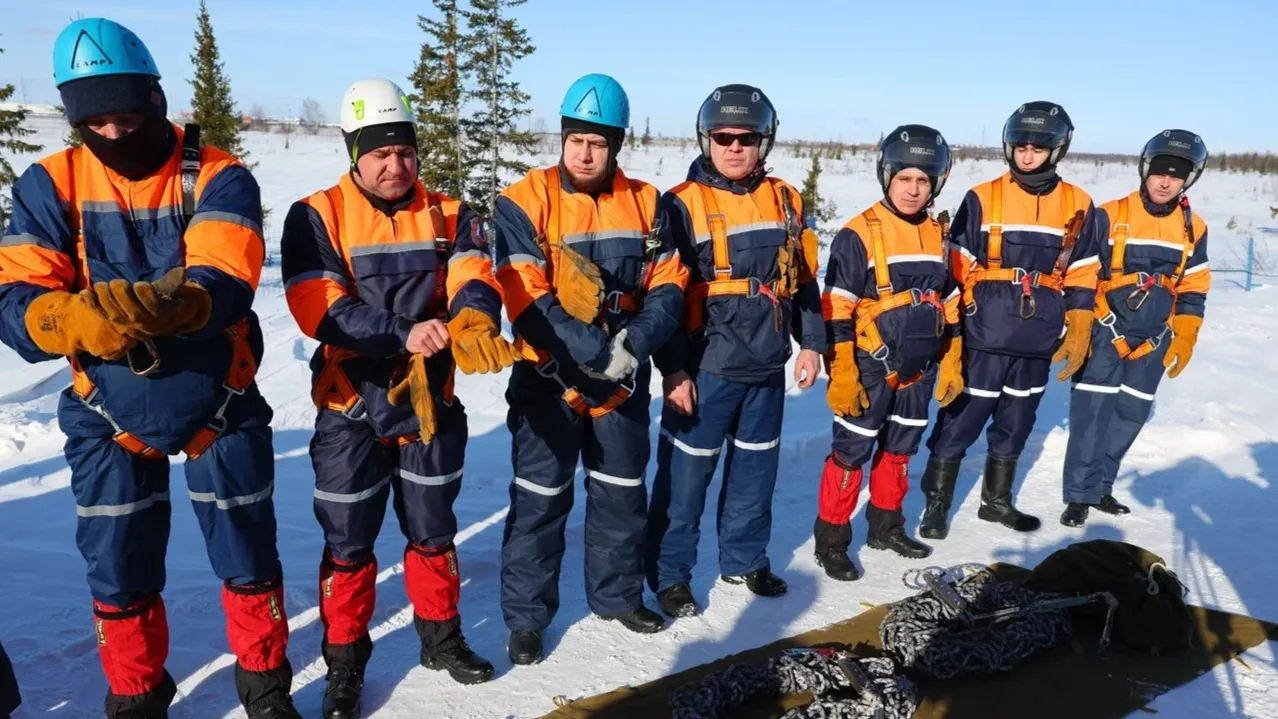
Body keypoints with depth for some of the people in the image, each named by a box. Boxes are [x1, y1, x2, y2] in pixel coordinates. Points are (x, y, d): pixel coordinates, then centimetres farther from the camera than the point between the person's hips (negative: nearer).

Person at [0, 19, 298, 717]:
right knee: (119, 572, 12)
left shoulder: (218, 178, -12)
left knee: (248, 557, 9)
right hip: (107, 416, 2)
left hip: (219, 406, -2)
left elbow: (226, 286, -27)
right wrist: (74, 318, -38)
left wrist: (168, 306, -49)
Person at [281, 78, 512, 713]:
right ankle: (345, 659, 28)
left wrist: (474, 320, -38)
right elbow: (321, 309, -21)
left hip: (431, 399, 3)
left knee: (433, 530, 17)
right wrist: (402, 333, -32)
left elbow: (473, 281, -15)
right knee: (348, 542, 9)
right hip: (351, 406, -2)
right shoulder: (316, 217, -8)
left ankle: (441, 637, 37)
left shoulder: (448, 216, 1)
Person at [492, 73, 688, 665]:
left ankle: (617, 594, 36)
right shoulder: (524, 202, -11)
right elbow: (526, 300, -18)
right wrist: (596, 352, -23)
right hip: (549, 378, -3)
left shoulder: (644, 203, 1)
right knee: (540, 502, 5)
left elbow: (668, 285, -2)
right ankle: (525, 618, 21)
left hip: (626, 380, 4)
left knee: (622, 493, 16)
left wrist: (634, 345, -19)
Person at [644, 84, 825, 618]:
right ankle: (669, 573, 17)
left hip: (767, 366, 5)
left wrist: (811, 342, 12)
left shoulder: (785, 201, 8)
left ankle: (745, 559, 34)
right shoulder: (683, 204, -8)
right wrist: (673, 369, -13)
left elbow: (803, 279, 16)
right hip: (705, 368, -5)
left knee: (756, 468, 16)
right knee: (686, 473, 2)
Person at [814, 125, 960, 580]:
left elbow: (949, 304, 15)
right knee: (852, 452, -1)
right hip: (870, 368, -6)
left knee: (899, 450, 18)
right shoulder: (858, 234, -13)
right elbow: (836, 310, -14)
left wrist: (951, 363, 14)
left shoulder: (938, 235, 7)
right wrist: (841, 375, -17)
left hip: (919, 369, 6)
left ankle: (886, 525, 35)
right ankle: (831, 539, 12)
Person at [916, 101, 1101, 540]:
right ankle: (936, 503, 13)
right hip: (984, 337, -3)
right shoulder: (982, 198, -2)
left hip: (1039, 343, 3)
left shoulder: (1078, 205, 6)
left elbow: (1082, 276, 9)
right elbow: (957, 268, -1)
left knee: (1016, 424, 15)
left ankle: (996, 501, 31)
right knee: (961, 420, 0)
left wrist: (1078, 334, 5)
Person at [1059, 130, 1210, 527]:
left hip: (1154, 339, 5)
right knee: (1093, 410, -9)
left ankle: (1101, 486, 23)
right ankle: (1081, 494, 0)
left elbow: (1194, 289, 11)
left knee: (1130, 414, 10)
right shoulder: (1109, 217, -7)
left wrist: (1184, 340, 6)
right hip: (1105, 330, -4)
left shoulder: (1194, 228, 6)